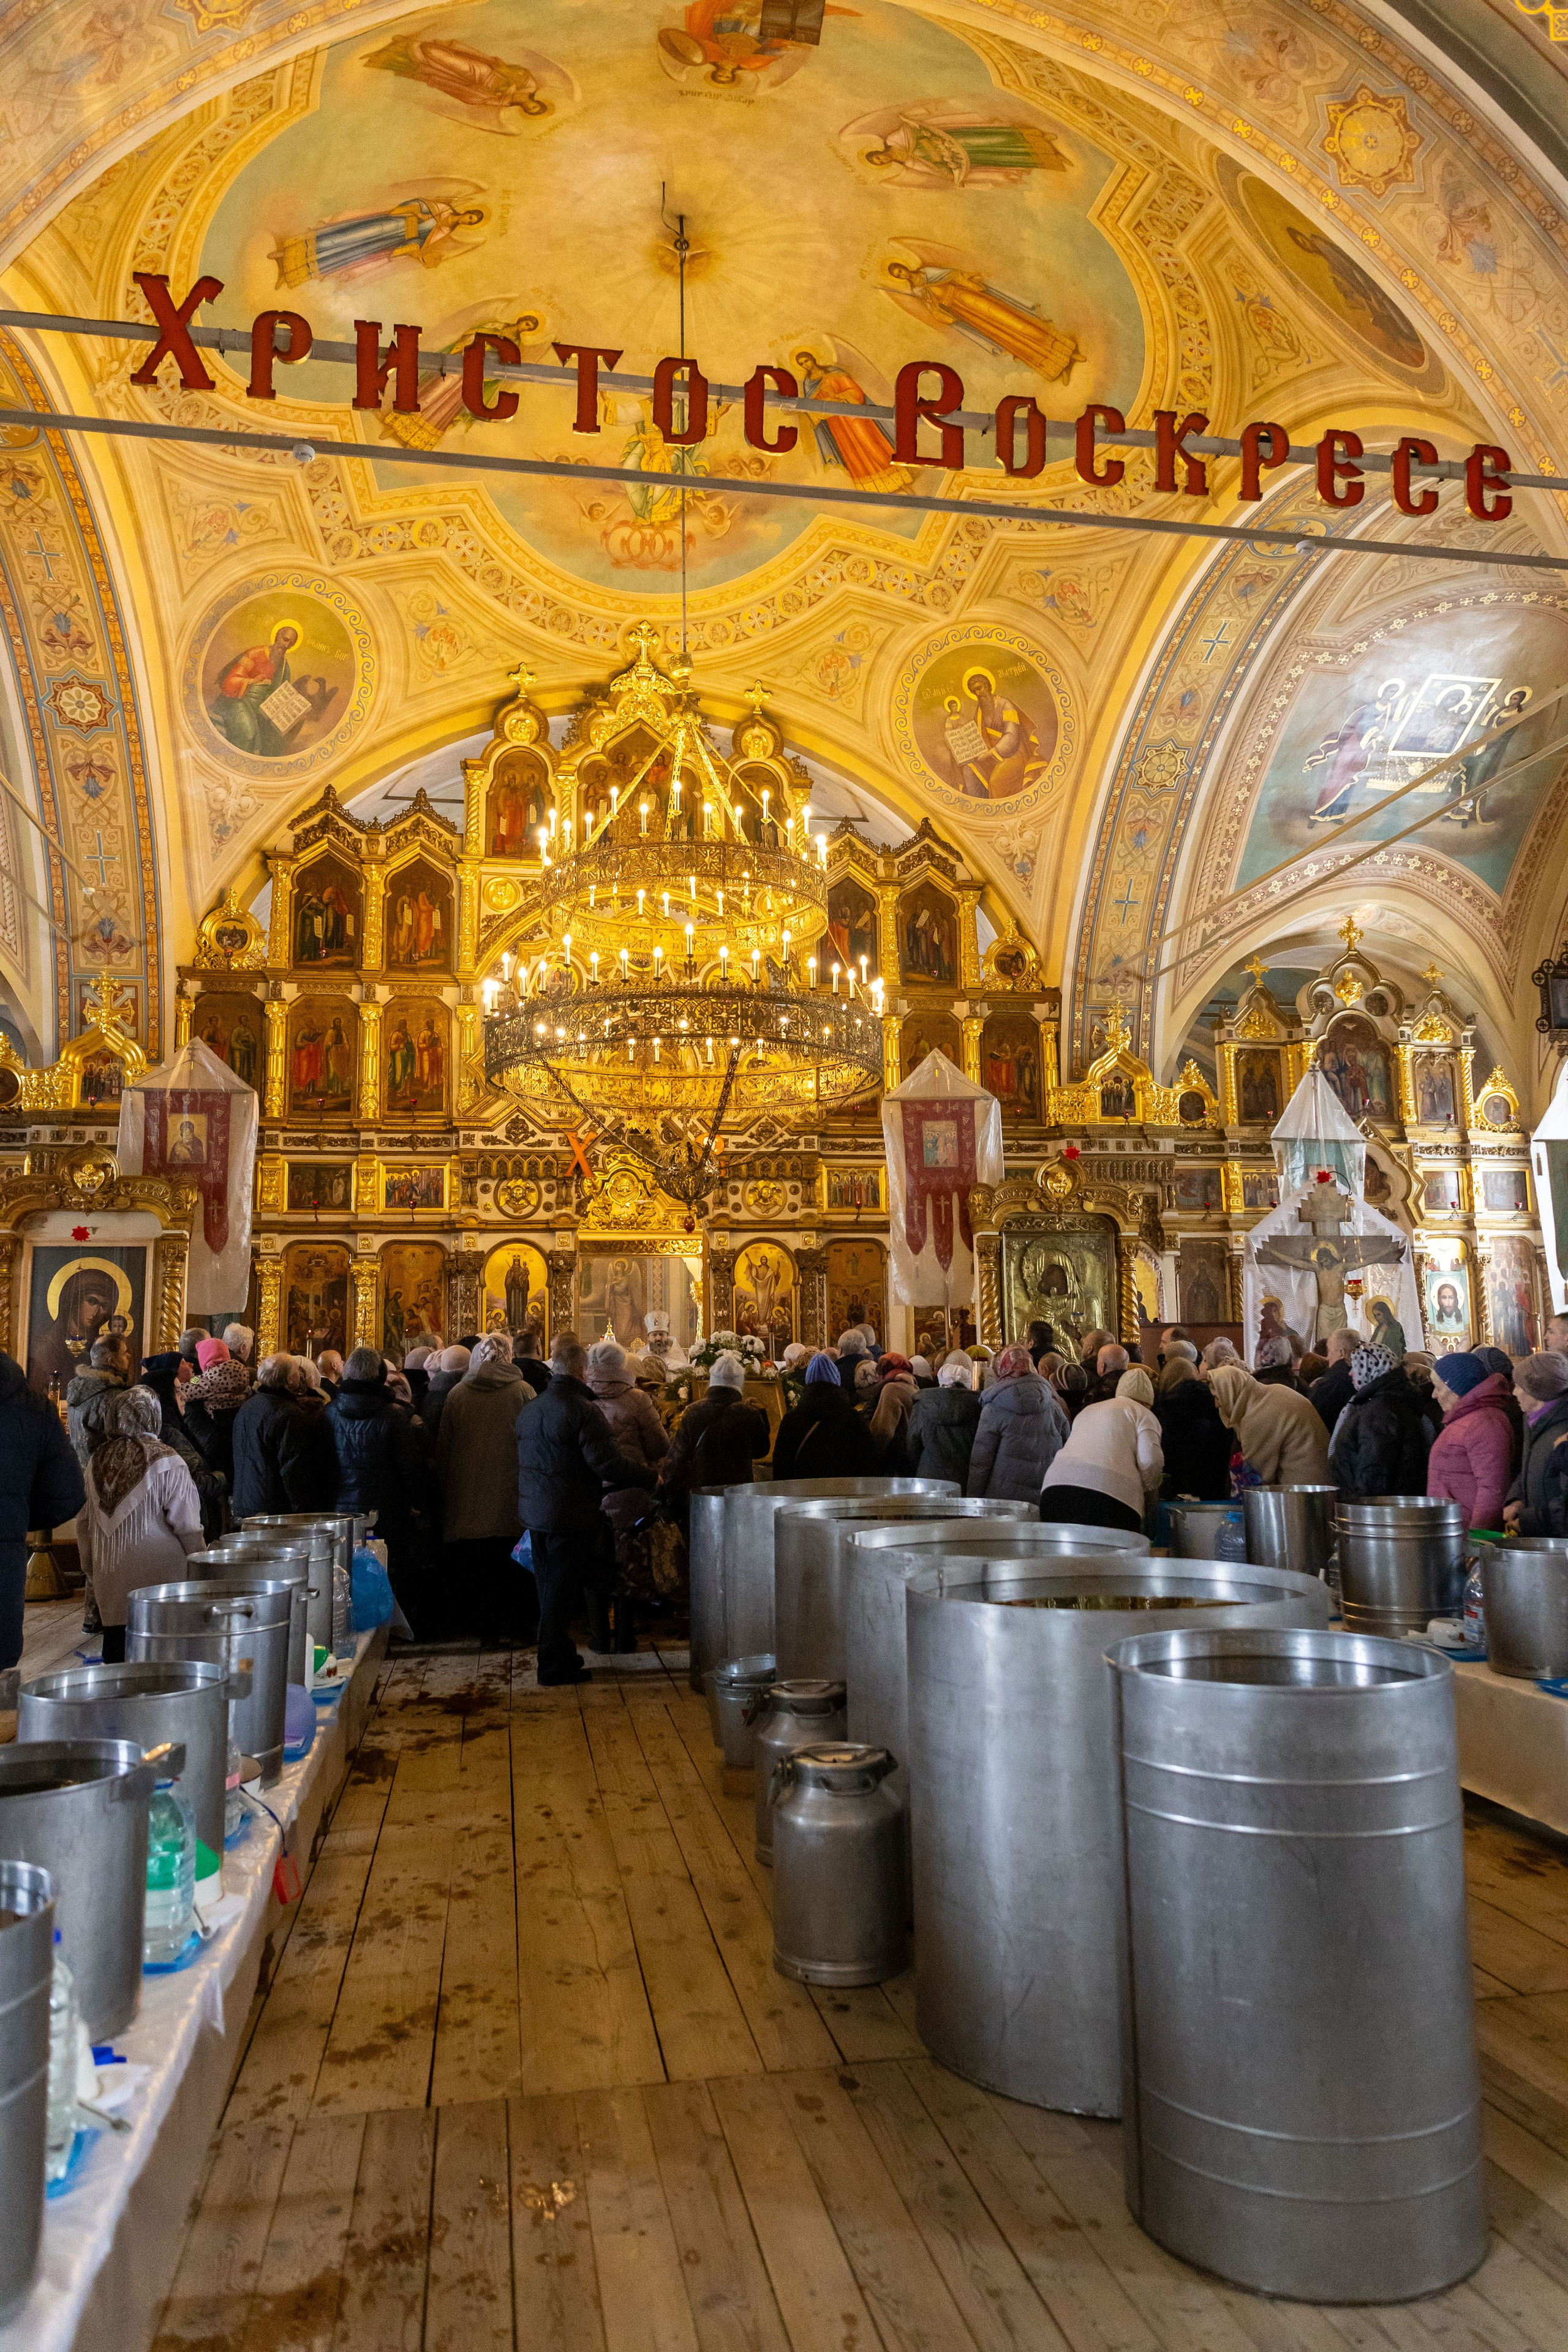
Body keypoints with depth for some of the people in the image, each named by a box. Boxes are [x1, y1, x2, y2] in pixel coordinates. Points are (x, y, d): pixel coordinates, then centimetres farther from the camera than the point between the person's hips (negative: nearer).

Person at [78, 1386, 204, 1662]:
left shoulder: (97, 1462, 4)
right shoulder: (167, 1463, -12)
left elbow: (84, 1523, 13)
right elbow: (187, 1527, -11)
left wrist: (91, 1567, 24)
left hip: (110, 1580, 5)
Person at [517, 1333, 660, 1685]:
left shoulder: (529, 1409, 7)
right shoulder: (583, 1410, -20)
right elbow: (608, 1463, -24)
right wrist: (651, 1476, -11)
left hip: (535, 1512, 8)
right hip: (570, 1515, -8)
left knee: (548, 1589, 17)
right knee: (559, 1592, 2)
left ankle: (562, 1659, 29)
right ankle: (554, 1667, 11)